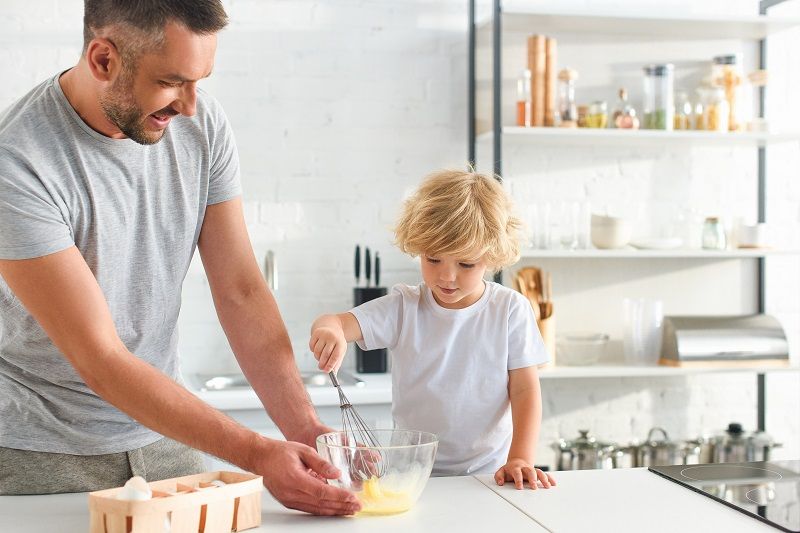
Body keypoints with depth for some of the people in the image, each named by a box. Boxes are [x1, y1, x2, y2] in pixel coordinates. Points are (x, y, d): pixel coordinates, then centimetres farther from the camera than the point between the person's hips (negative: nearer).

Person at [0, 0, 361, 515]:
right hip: (42, 452, -4)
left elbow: (241, 291, -6)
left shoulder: (201, 124, -8)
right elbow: (101, 362, -25)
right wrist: (257, 454, -28)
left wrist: (303, 426, -17)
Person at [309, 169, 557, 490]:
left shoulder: (511, 310, -1)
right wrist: (329, 331, -35)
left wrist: (520, 459, -13)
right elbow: (337, 323, -10)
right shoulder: (403, 308, 0)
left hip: (489, 474, 0)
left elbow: (525, 390, -1)